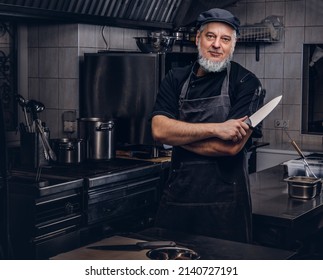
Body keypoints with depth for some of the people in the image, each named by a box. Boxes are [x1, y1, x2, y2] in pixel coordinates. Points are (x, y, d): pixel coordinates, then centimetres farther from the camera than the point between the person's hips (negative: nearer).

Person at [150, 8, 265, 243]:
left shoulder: (246, 83, -6)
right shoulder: (176, 80, 5)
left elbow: (232, 146, -16)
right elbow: (159, 130, -9)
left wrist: (178, 134, -9)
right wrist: (215, 129, -19)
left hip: (224, 201, -3)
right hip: (177, 195, 3)